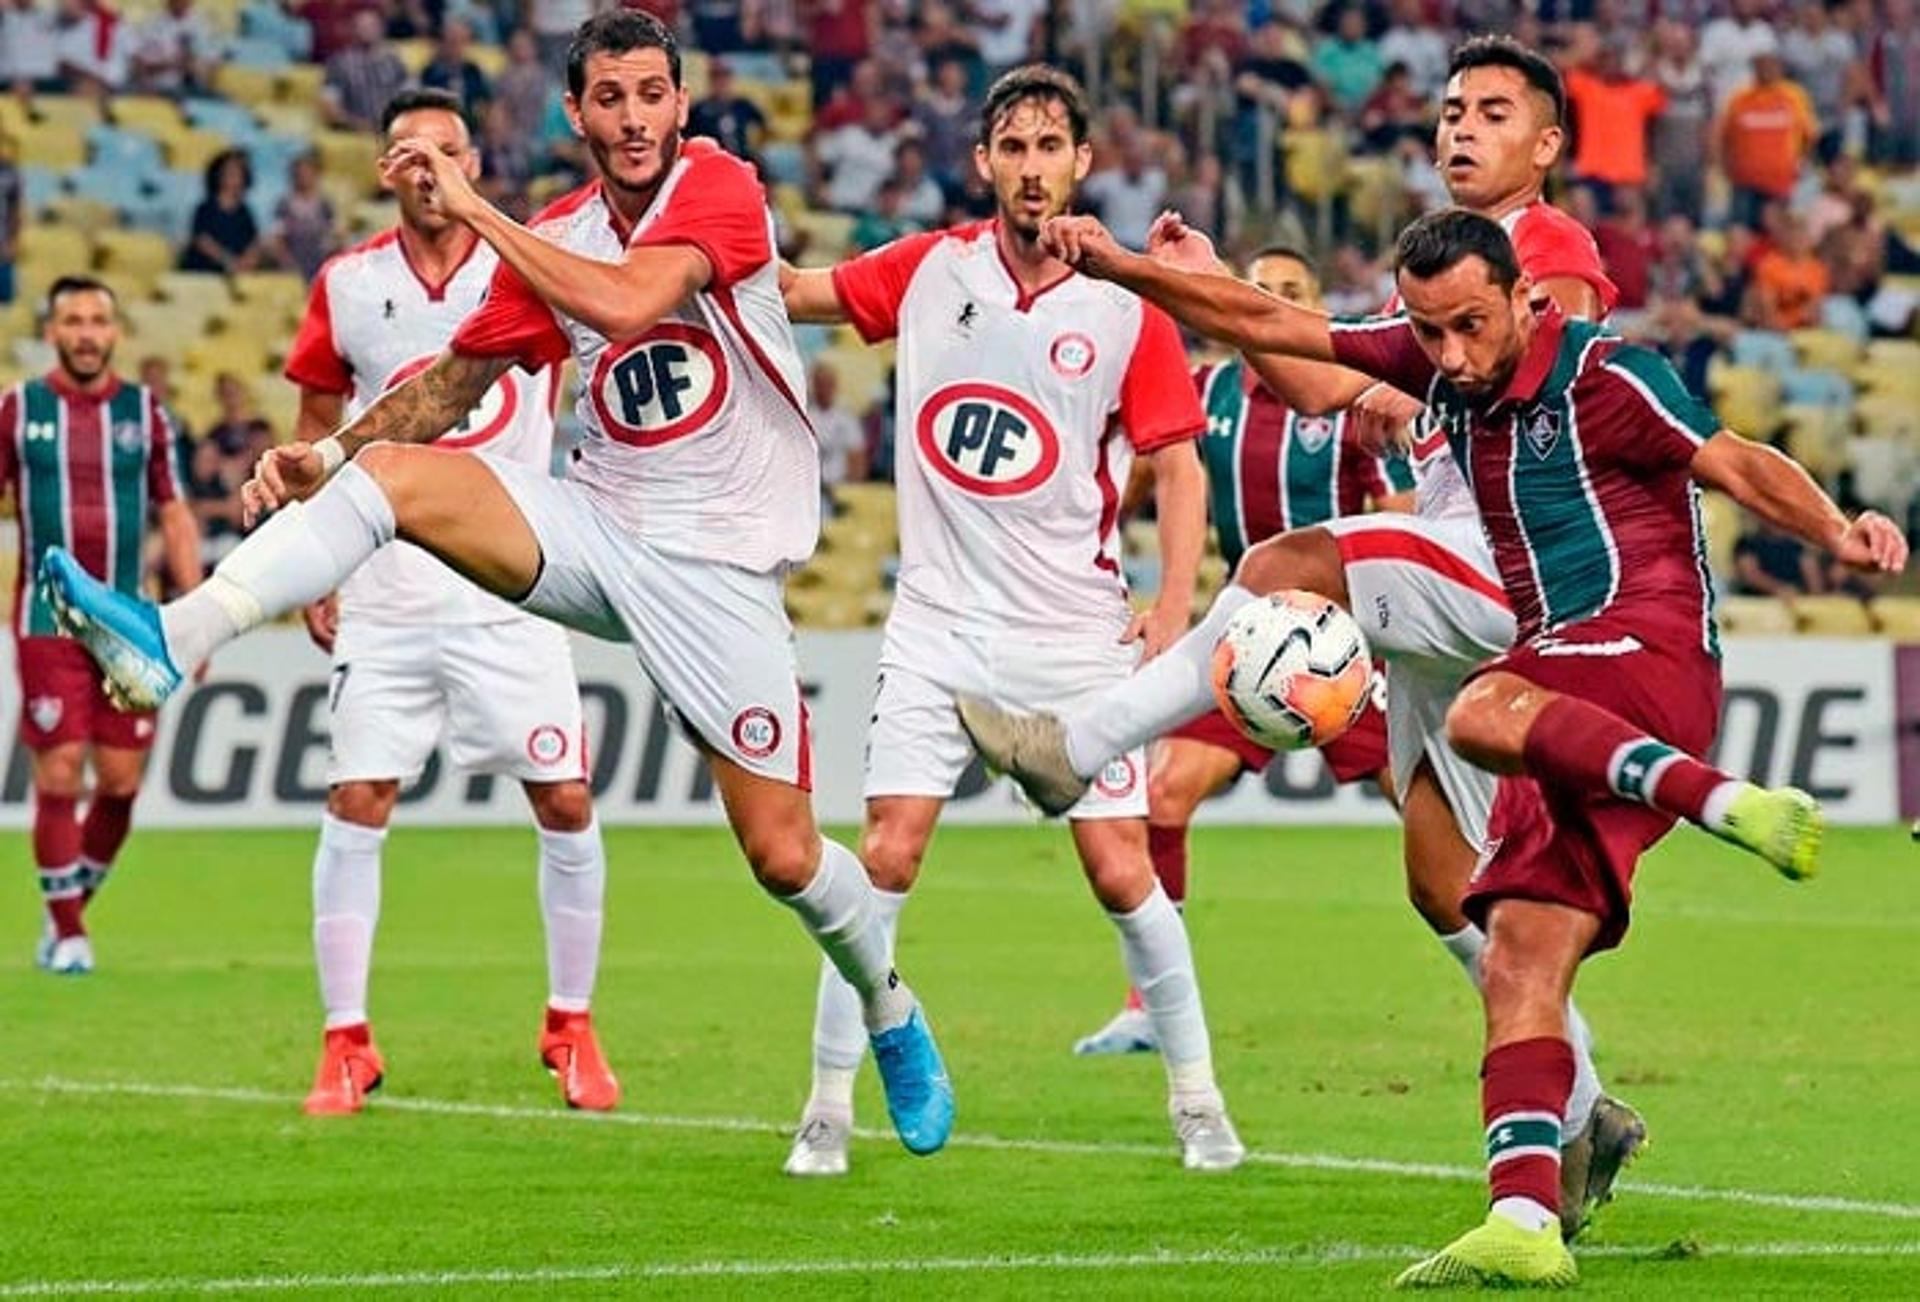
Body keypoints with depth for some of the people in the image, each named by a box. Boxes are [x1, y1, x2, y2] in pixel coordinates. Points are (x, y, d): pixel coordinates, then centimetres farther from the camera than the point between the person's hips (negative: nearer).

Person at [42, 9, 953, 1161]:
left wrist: (474, 209, -20)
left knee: (785, 855, -5)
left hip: (718, 567, -4)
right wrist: (326, 455, -1)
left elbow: (624, 302, -26)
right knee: (392, 473, -22)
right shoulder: (554, 240, 7)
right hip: (597, 533, 4)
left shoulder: (721, 188, -10)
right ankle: (171, 643, -35)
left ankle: (894, 1016, 25)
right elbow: (457, 377, 14)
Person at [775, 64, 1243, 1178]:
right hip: (939, 627, 1)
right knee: (885, 858, -8)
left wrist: (1176, 605, -9)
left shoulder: (1129, 310, -4)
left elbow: (1179, 467, 1)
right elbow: (784, 289, 11)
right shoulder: (928, 271, 1)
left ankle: (1199, 1100, 14)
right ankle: (829, 1110, -1)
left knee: (1122, 870, -3)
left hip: (1077, 632, -1)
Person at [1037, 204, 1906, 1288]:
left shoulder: (1606, 375, -7)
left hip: (1654, 646, -7)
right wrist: (1121, 268, 12)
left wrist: (1836, 529, -30)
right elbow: (1270, 327, 16)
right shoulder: (1442, 365, 12)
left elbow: (1738, 463, -12)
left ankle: (1728, 800, -40)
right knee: (1519, 965, -5)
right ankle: (1526, 1224, -12)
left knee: (1481, 713, -37)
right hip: (1570, 710, 7)